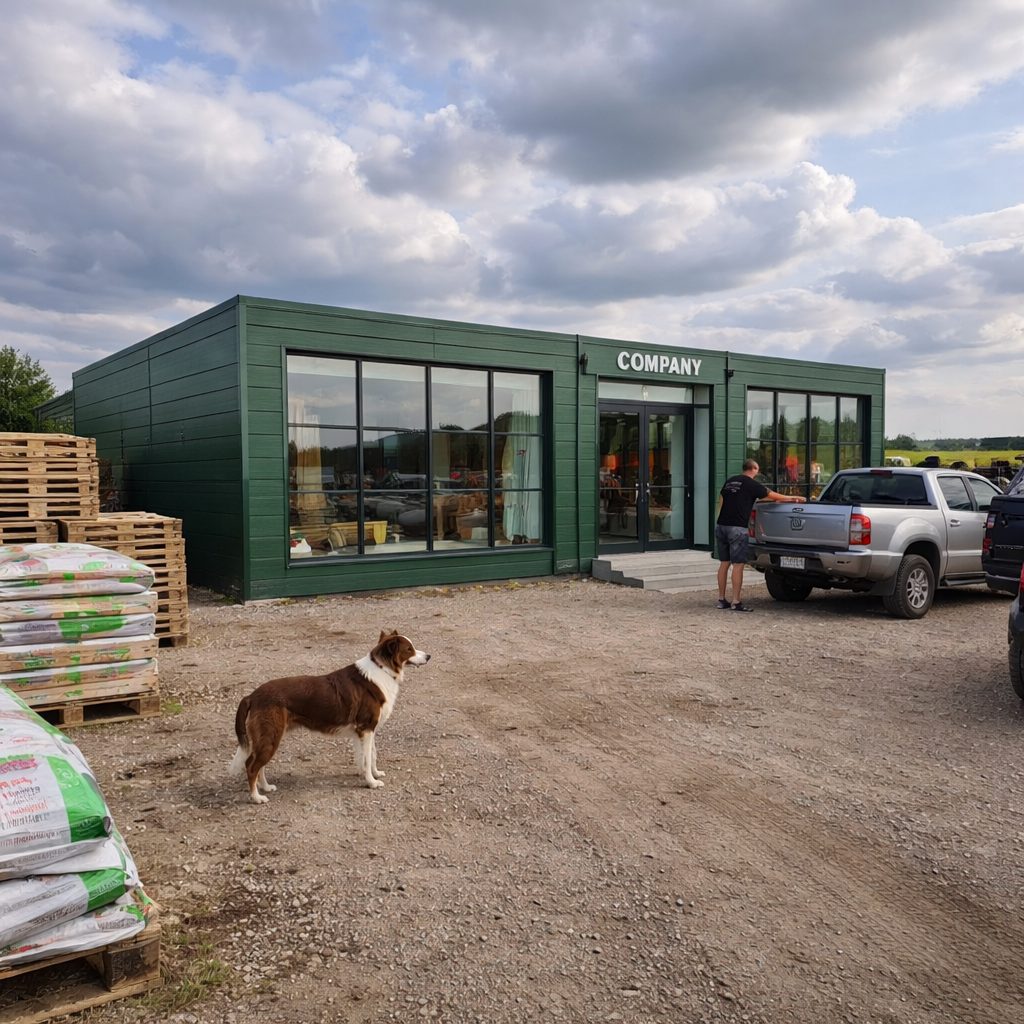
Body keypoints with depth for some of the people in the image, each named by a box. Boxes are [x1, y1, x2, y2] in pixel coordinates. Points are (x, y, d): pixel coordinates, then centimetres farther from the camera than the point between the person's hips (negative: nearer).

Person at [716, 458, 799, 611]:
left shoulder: (729, 482, 16)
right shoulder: (751, 484, -3)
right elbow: (773, 495, 5)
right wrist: (794, 498, 16)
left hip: (721, 526, 7)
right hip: (737, 528, -7)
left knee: (724, 563, 12)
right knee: (738, 565, -4)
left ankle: (721, 599, 15)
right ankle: (736, 602, -4)